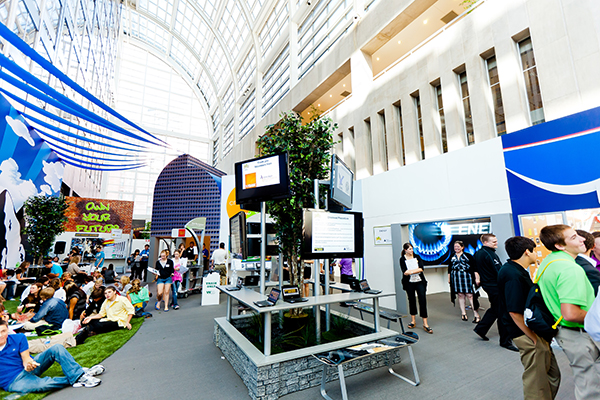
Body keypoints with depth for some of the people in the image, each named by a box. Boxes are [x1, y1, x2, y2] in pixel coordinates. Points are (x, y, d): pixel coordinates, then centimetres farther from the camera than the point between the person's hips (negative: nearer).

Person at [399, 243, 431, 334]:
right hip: (409, 283, -1)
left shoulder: (417, 257, 3)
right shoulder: (402, 259, -2)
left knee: (423, 300, -5)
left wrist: (410, 271, -15)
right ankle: (413, 320, 26)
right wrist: (417, 270, -15)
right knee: (412, 300, 9)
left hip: (420, 282, 1)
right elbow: (405, 272, -11)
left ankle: (425, 324, 0)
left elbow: (421, 268, -8)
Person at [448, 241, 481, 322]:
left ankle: (476, 314, 2)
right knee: (460, 295, 7)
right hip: (456, 278, 3)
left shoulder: (468, 256, 2)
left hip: (466, 277, -3)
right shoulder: (452, 257, 12)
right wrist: (449, 278, 16)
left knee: (469, 295, -6)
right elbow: (450, 269, 17)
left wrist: (477, 278, -7)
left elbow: (474, 267, -1)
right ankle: (463, 313, 17)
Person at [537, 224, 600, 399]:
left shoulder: (547, 262, 3)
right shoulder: (571, 269, -28)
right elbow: (571, 314, -33)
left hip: (562, 331, 9)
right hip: (579, 334, -9)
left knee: (584, 381, 26)